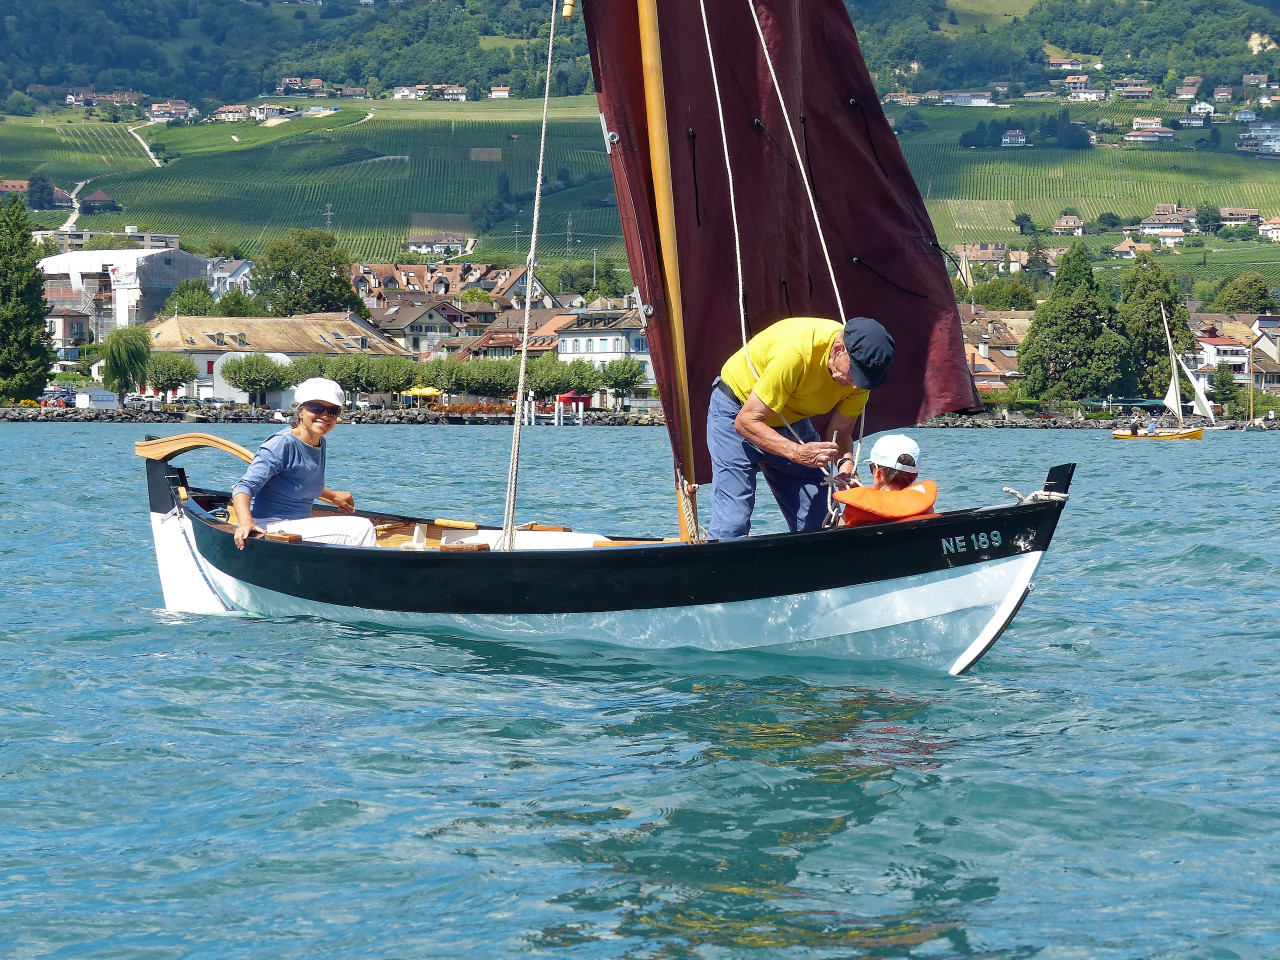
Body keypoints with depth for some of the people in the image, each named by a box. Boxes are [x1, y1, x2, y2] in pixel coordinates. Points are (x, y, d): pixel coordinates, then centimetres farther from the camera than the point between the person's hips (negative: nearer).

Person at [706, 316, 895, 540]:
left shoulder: (860, 368, -19)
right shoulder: (794, 352, -37)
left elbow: (840, 432, -7)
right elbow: (746, 421, -32)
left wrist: (846, 462, -29)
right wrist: (798, 453, -44)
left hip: (791, 419, 6)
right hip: (738, 410, -6)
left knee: (818, 520, -7)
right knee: (732, 518, -21)